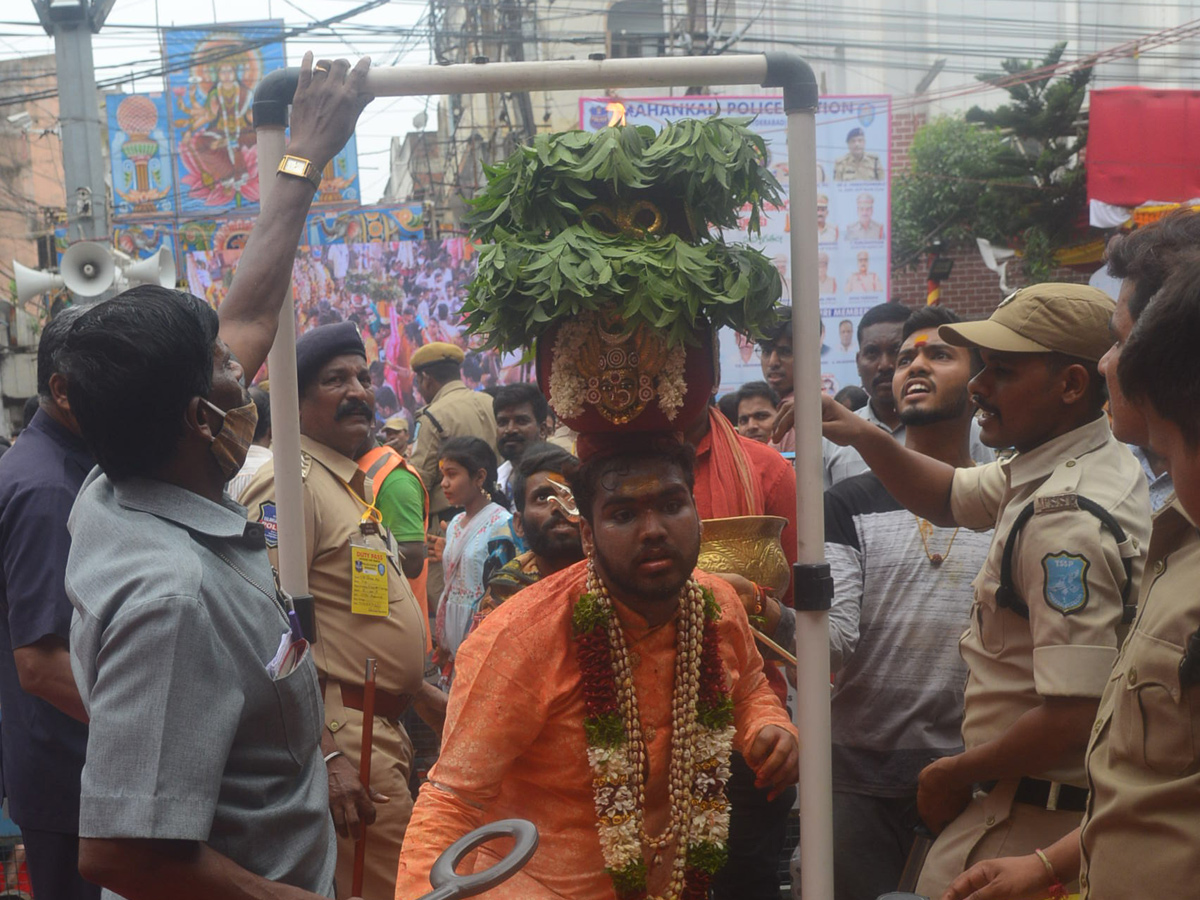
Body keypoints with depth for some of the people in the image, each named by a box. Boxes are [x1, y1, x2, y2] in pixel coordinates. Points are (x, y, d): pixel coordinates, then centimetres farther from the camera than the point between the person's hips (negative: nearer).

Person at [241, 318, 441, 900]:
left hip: (383, 729, 10)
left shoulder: (355, 481, 17)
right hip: (340, 736, -10)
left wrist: (421, 694, 22)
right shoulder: (291, 483, -15)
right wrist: (326, 757, -28)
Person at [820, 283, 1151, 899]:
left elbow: (1074, 718, -30)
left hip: (1037, 822, -10)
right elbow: (950, 498, 21)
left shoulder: (1067, 519, -26)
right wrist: (866, 436, 3)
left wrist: (954, 775, -14)